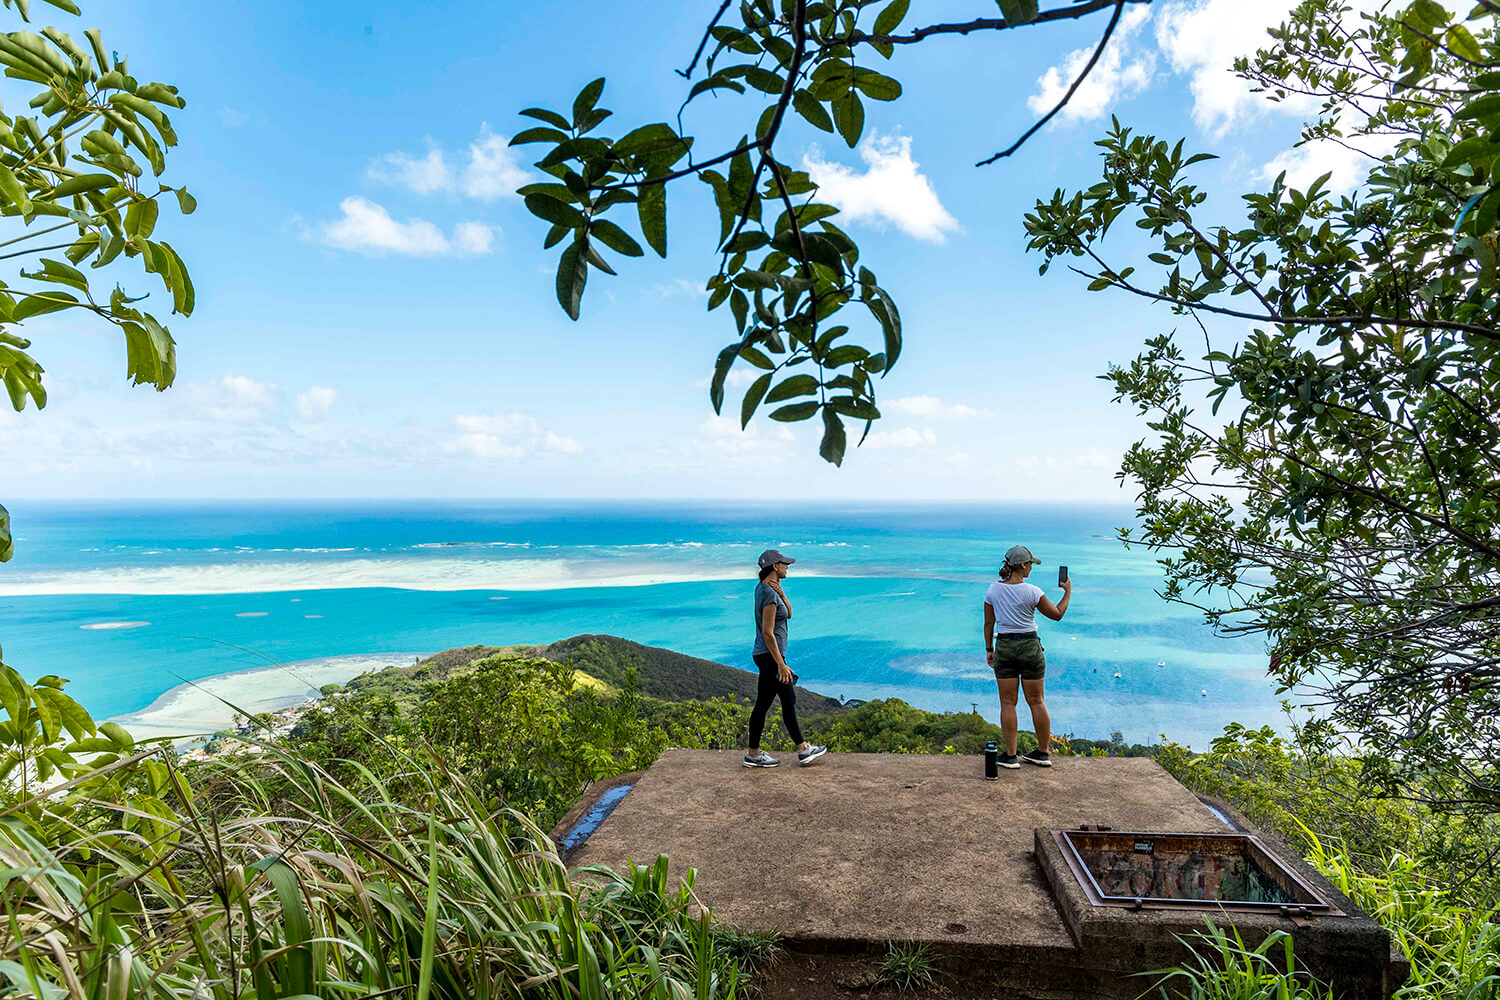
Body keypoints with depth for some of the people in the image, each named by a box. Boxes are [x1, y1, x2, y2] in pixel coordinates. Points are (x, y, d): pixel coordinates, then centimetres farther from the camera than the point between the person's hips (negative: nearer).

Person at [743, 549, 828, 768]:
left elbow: (789, 613, 12)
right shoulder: (769, 593, -20)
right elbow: (767, 633, -23)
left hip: (770, 655, 10)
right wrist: (781, 665, -22)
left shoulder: (764, 588, 9)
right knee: (762, 705, 2)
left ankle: (803, 749, 23)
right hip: (770, 657, -10)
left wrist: (780, 591, -3)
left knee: (789, 700, 15)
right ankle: (753, 754, 15)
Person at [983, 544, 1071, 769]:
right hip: (1030, 646, -1)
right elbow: (1057, 614, 1)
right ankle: (1043, 753, 21)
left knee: (1008, 703, 5)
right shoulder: (1032, 592, -11)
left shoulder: (993, 590, -3)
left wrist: (989, 649, 12)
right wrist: (1068, 592, 13)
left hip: (1004, 647, 1)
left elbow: (989, 623, 2)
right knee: (1036, 701, 11)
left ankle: (1010, 756, 7)